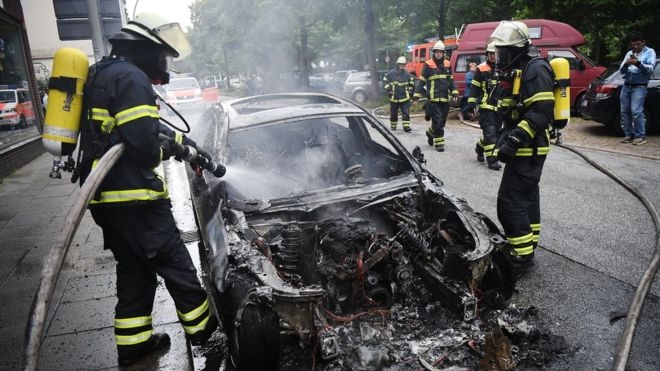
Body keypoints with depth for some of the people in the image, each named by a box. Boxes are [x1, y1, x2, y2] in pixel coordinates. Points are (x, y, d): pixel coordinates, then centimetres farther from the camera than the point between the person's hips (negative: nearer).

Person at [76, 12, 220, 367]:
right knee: (175, 263, 4)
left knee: (133, 269, 17)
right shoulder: (131, 77, -14)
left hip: (105, 198, 10)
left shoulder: (103, 74, 19)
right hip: (133, 196, -10)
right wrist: (165, 150, -3)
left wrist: (180, 140, 23)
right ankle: (201, 326, 19)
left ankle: (132, 342, 25)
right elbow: (143, 141, -23)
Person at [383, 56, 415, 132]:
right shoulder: (391, 73, -3)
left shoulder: (407, 74, 5)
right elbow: (385, 81, 5)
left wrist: (409, 90, 11)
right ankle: (393, 126, 26)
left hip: (405, 98, 1)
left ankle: (406, 126, -9)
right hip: (394, 98, -1)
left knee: (406, 113, -8)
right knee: (393, 113, 10)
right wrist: (388, 90, -5)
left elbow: (411, 83, 20)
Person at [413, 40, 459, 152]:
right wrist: (417, 95, -6)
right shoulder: (428, 65, -2)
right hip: (433, 99, -5)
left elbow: (451, 80, 20)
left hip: (445, 98, 5)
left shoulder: (447, 64, 13)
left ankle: (430, 133, 36)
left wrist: (454, 92, 11)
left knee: (442, 121, 10)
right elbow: (421, 81, -2)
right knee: (437, 121, -9)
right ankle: (439, 143, 1)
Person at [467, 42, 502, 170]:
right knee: (490, 132, -9)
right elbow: (474, 87, -2)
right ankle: (492, 160, -7)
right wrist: (471, 102, -9)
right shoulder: (481, 69, -2)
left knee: (495, 131, 13)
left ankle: (480, 148, 36)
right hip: (485, 106, -5)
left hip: (499, 107, 5)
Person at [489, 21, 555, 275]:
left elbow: (541, 112, -25)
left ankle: (521, 257, -3)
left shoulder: (535, 69, -16)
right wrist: (507, 138, 21)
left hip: (528, 149, -11)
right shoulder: (516, 70, 16)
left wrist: (515, 140, -29)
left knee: (510, 202, -11)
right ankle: (528, 247, 28)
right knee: (527, 197, 17)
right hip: (523, 148, 11)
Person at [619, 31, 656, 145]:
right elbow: (621, 71, 11)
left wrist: (638, 63, -23)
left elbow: (650, 69, -9)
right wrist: (626, 64, -10)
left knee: (636, 111, -15)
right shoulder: (629, 53, 17)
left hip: (639, 87, -5)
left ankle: (640, 136, -10)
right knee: (625, 111, 2)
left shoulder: (650, 52, 4)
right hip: (626, 86, 5)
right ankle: (629, 134, 9)